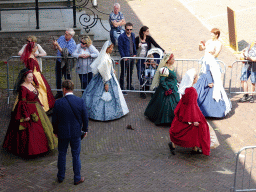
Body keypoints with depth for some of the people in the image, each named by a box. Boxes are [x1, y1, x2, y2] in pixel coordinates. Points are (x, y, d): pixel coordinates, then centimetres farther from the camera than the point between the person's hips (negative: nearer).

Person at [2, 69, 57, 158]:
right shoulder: (22, 88, -21)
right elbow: (22, 103, -22)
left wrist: (39, 106, 22)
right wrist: (26, 115, -24)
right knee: (28, 129, -3)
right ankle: (29, 149, 8)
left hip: (35, 108, 10)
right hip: (27, 110, -10)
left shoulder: (31, 84, 6)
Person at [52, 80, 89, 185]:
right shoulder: (80, 101, -11)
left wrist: (55, 131, 11)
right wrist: (85, 129, 11)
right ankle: (77, 178, 19)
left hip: (63, 133, 0)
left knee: (62, 154, 16)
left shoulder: (58, 103, -13)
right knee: (76, 155, 11)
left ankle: (61, 176, 29)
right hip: (76, 133, 0)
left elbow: (55, 120, -5)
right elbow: (85, 117, -4)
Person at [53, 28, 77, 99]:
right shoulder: (61, 38, 1)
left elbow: (64, 52, -23)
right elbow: (56, 47, 8)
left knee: (67, 78, 2)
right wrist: (54, 44, -15)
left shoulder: (72, 43, -17)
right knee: (58, 77, 12)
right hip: (59, 61, 6)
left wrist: (57, 45, -28)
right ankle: (59, 93, 25)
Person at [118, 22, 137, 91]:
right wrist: (123, 57, -16)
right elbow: (120, 47, -13)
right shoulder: (121, 37, -13)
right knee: (123, 73, 1)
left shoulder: (133, 35, 8)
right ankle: (121, 87, 9)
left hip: (132, 57, 6)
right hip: (125, 58, -6)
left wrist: (135, 54, 10)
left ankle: (129, 85, 31)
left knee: (130, 72, 17)